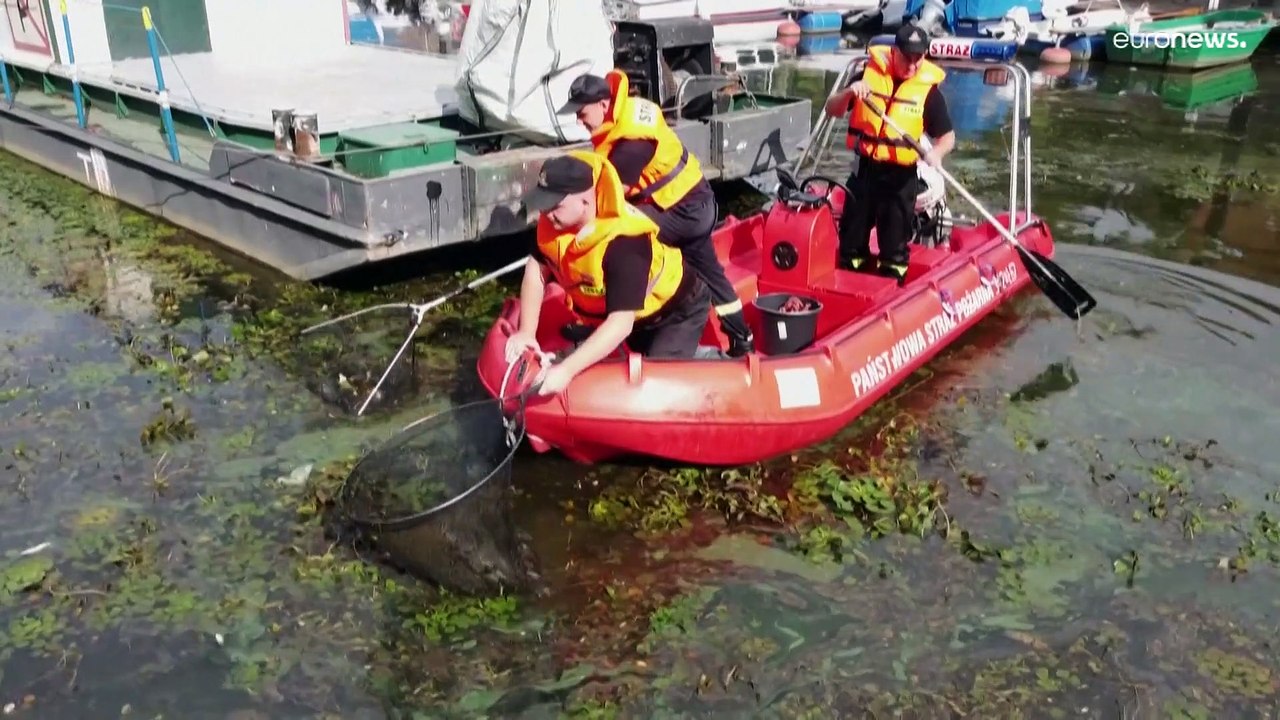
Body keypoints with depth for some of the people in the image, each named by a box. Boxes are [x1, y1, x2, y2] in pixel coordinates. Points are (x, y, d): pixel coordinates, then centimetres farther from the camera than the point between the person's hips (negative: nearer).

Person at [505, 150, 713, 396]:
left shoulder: (624, 244, -41)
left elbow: (621, 324, -44)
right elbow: (537, 267, -9)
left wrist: (566, 370, -49)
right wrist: (526, 331, -18)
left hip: (677, 310, -7)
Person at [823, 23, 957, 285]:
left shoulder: (928, 89, -6)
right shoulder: (869, 73, -2)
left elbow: (948, 135, -1)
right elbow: (831, 110, 0)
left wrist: (936, 152, -23)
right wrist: (850, 93, -20)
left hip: (901, 175, -2)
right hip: (865, 168, 2)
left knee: (895, 240, 5)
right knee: (852, 231, 12)